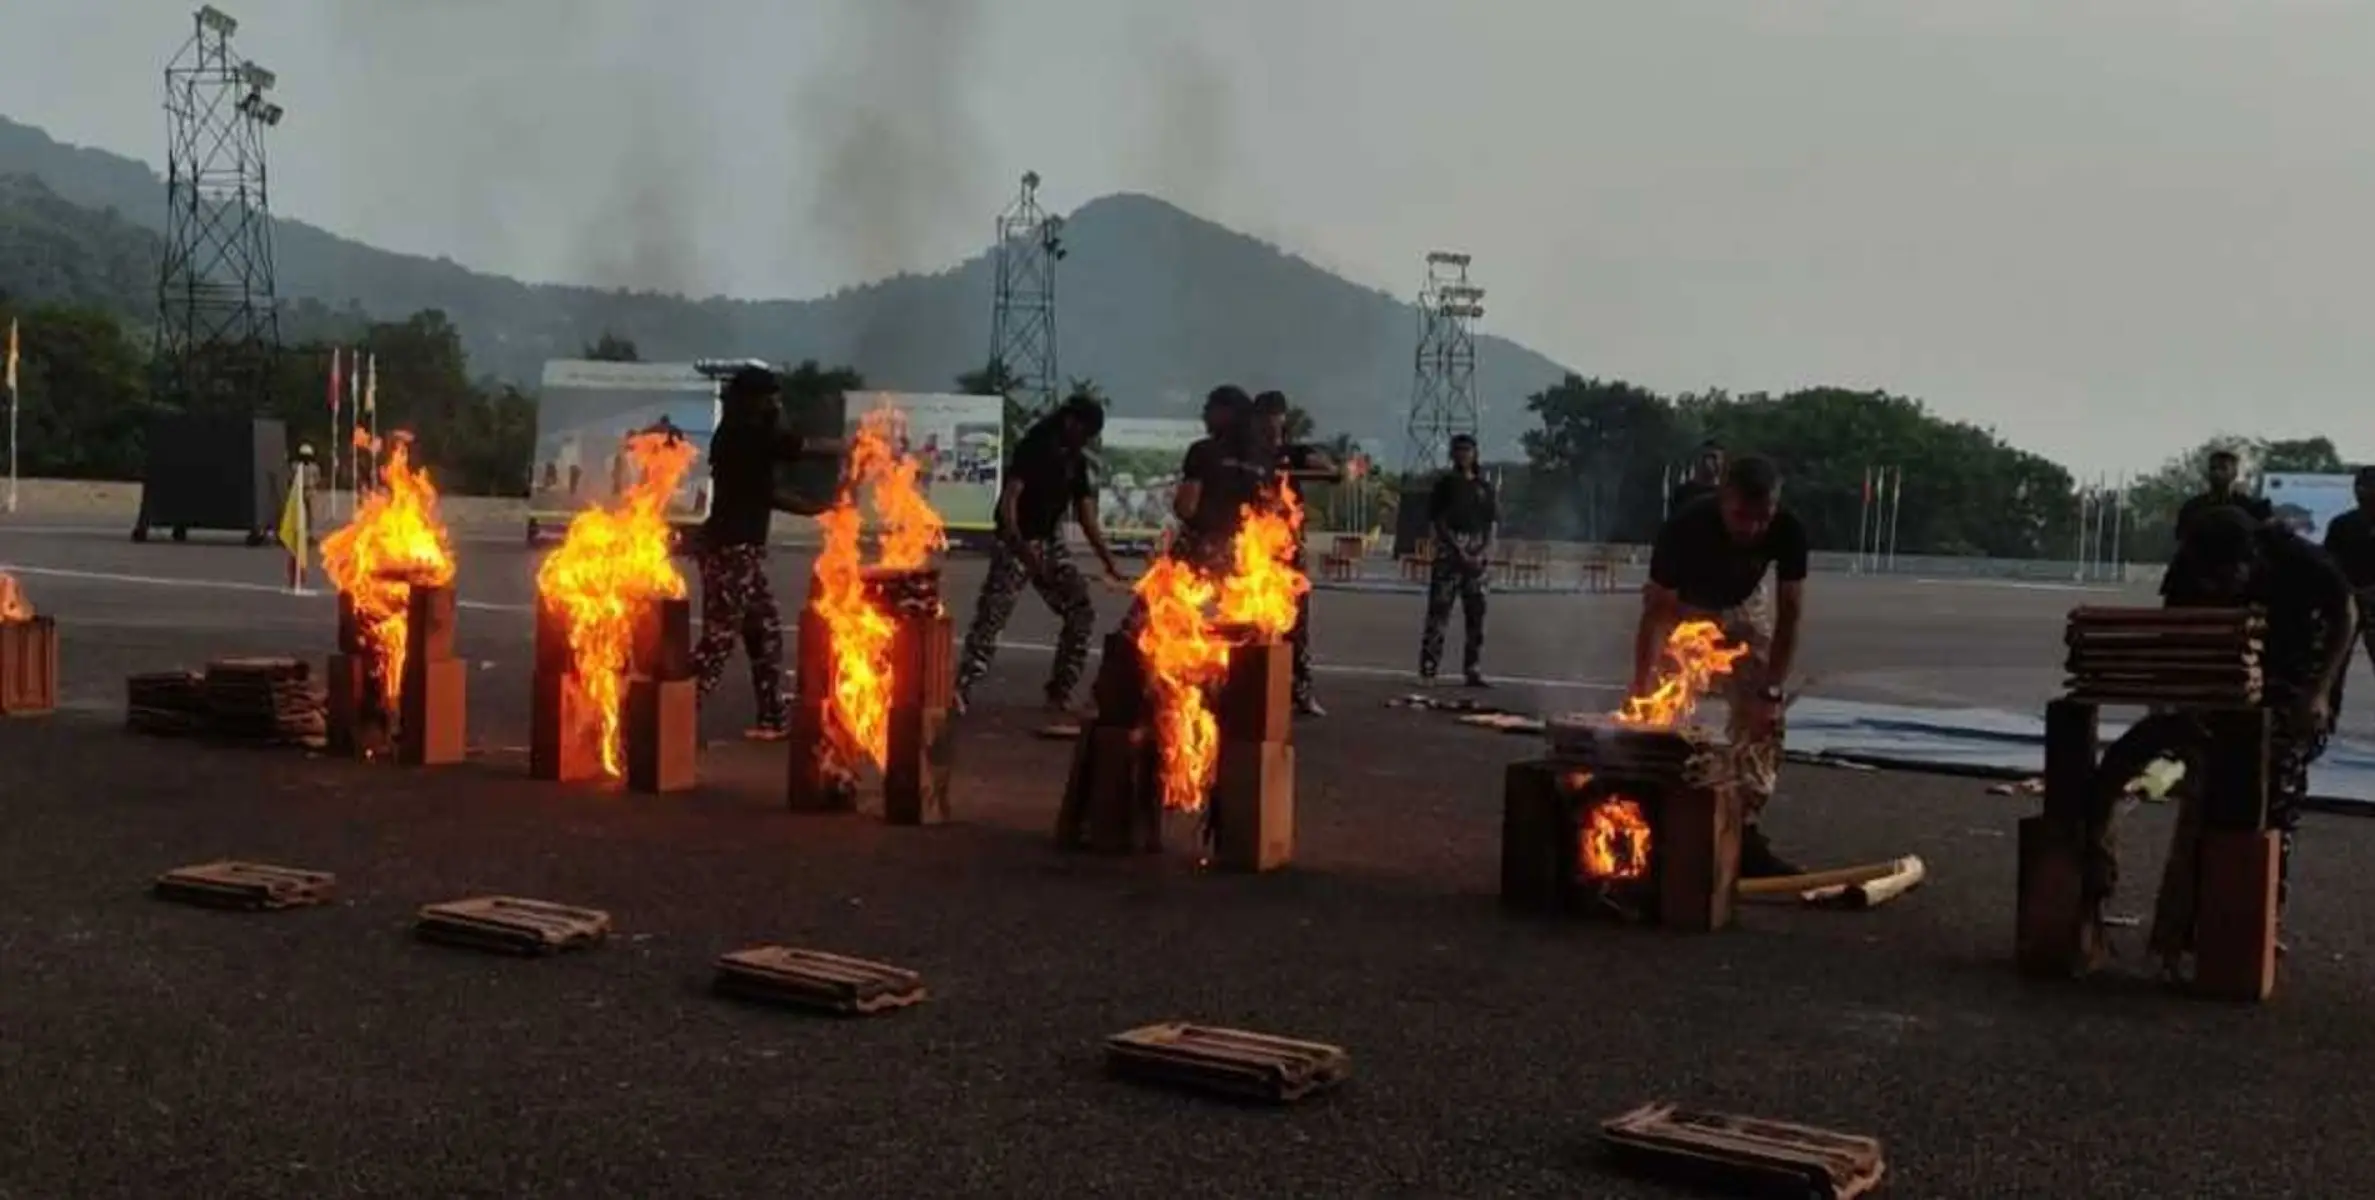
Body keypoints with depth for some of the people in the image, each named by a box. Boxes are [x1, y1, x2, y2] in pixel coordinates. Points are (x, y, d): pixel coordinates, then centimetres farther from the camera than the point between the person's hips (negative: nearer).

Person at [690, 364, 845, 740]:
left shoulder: (745, 438, 15)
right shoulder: (745, 436, -13)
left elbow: (766, 494, 18)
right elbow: (810, 447, -9)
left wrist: (820, 508, 15)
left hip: (742, 551, 10)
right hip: (730, 551, -10)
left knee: (766, 633, 13)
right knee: (718, 639, -10)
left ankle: (774, 718, 19)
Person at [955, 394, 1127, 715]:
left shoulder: (1077, 461, 9)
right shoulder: (1033, 447, -12)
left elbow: (1087, 517, 11)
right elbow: (1008, 501, -21)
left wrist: (1109, 561, 3)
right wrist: (1020, 547, -35)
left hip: (1051, 545, 7)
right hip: (1016, 544, -7)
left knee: (1082, 614, 1)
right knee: (991, 616, -16)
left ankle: (1060, 693, 7)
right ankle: (962, 688, -18)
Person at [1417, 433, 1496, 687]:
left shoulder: (1484, 487, 14)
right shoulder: (1445, 485, 3)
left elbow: (1491, 525, 12)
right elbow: (1437, 523, -3)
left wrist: (1482, 554, -5)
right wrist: (1460, 552, -12)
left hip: (1477, 558, 4)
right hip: (1448, 554, -4)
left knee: (1476, 614, 3)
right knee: (1438, 611, -8)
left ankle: (1473, 671, 8)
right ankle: (1427, 671, -9)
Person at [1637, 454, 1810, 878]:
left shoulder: (1788, 531, -31)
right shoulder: (1684, 528, -39)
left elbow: (1789, 616, -21)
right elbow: (1657, 614, -35)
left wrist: (1771, 690, -27)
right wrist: (1641, 692, -44)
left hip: (1742, 609, 3)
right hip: (1681, 609, -3)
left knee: (1761, 717, -7)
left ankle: (1746, 833, -3)